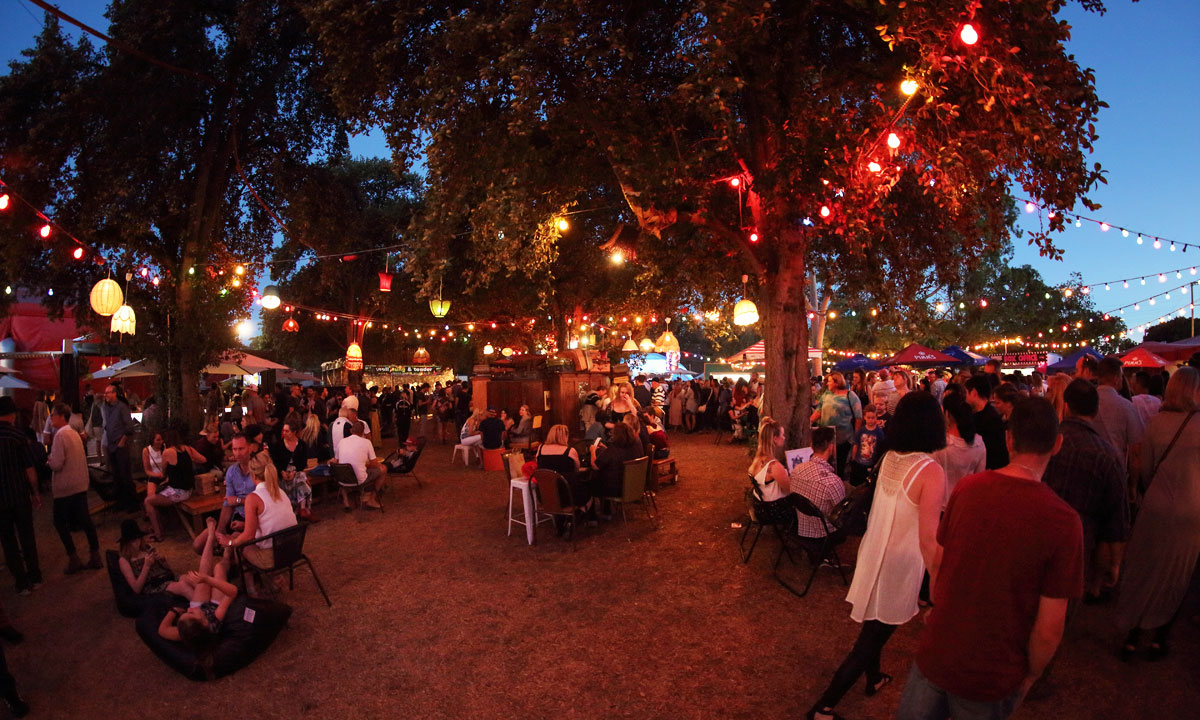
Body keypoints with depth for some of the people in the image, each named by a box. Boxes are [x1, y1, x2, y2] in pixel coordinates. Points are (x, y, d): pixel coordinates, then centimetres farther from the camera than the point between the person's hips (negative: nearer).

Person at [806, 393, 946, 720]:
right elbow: (928, 539, -25)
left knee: (875, 626, 28)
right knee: (872, 638, 8)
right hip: (899, 567, -6)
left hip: (873, 554, 6)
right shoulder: (931, 471, -24)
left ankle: (873, 677, 51)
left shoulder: (889, 458, -4)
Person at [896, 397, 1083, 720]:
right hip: (991, 680, -2)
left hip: (934, 655, 2)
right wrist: (1030, 676, 2)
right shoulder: (1063, 521, -20)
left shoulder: (967, 487, -10)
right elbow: (1048, 630, -17)